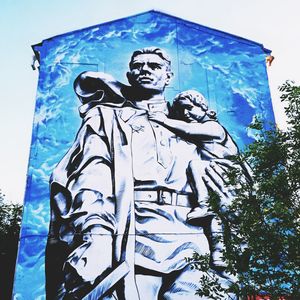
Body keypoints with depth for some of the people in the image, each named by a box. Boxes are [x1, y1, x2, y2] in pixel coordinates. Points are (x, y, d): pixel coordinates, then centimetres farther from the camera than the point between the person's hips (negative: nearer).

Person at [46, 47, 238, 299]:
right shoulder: (107, 116, 20)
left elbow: (214, 190, 21)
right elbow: (90, 173, 1)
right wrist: (95, 231, -17)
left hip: (192, 245, 3)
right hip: (134, 238, -2)